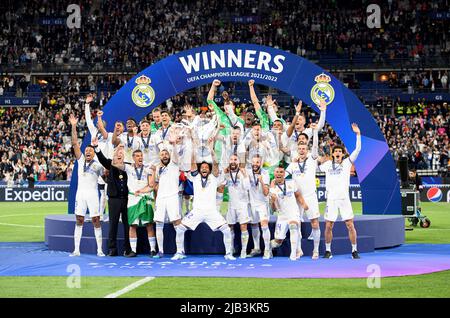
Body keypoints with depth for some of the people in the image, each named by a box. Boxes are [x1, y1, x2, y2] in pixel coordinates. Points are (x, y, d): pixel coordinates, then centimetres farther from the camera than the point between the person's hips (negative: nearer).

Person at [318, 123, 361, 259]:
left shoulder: (347, 162, 3)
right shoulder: (327, 164, 10)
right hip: (331, 199, 2)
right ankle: (328, 251, 13)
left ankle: (354, 251, 7)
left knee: (350, 225, -3)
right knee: (328, 226, 1)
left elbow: (357, 150, -6)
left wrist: (358, 134, -14)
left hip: (344, 198, -2)